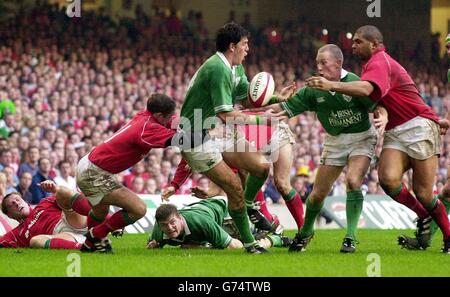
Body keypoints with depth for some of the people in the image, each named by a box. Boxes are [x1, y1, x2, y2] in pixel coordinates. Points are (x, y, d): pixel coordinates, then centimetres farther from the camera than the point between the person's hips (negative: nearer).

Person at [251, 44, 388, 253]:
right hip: (334, 141, 4)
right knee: (318, 194, 3)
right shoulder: (314, 89, -8)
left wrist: (382, 118, -38)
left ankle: (351, 237, -17)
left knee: (353, 182, -26)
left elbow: (378, 106, -14)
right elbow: (284, 107, -5)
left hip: (361, 138, -4)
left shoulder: (355, 83, -19)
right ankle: (305, 232, 29)